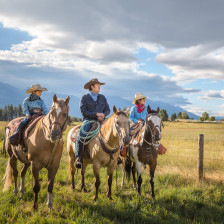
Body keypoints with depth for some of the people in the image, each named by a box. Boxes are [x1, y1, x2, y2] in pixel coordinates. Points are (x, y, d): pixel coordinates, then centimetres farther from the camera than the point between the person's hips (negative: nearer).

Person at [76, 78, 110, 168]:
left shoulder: (102, 97, 17)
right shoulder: (84, 98, 3)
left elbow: (108, 109, 14)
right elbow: (84, 112, -6)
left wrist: (103, 115, -8)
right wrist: (96, 114, -13)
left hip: (100, 121, 4)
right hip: (88, 120, -3)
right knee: (81, 136, -27)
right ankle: (78, 157, -19)